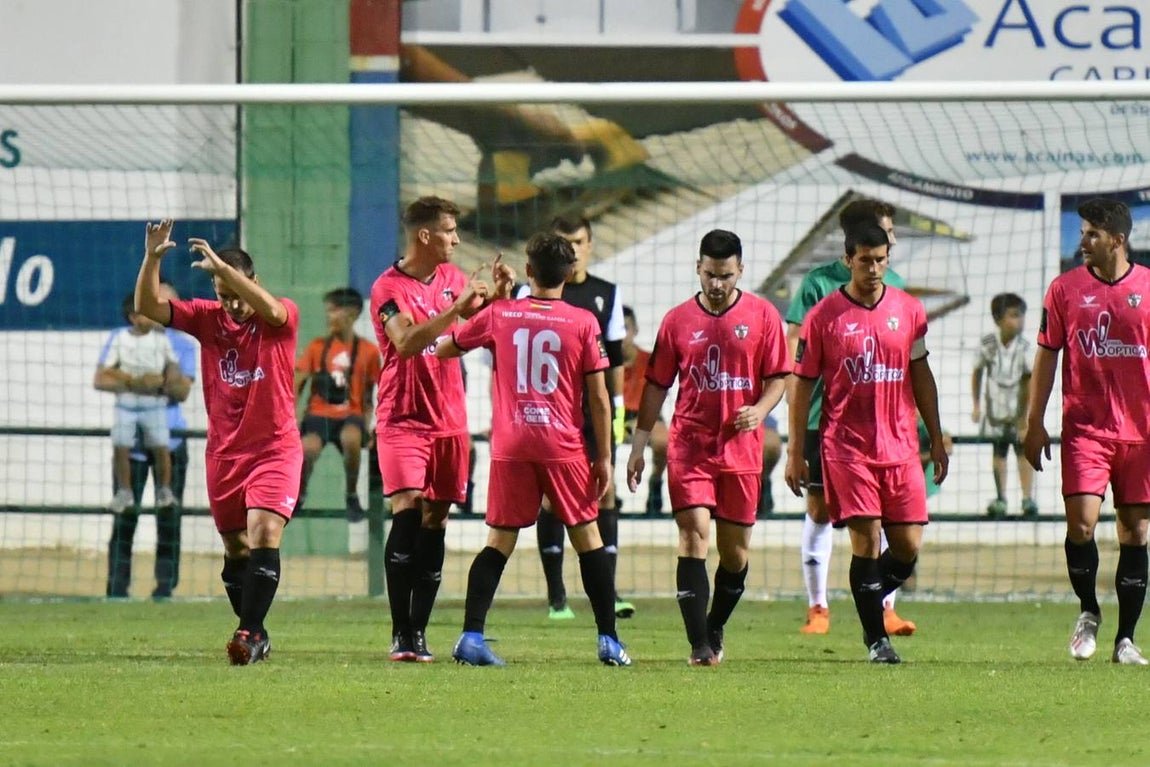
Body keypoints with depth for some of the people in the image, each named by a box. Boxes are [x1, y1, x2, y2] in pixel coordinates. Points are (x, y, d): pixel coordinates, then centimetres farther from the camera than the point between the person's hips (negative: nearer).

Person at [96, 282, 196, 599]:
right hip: (131, 438, -2)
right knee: (126, 513, -7)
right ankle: (117, 586, -7)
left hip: (170, 438, 2)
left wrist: (172, 381, -23)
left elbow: (183, 392, -1)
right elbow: (100, 379, -3)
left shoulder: (184, 345, 9)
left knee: (169, 513, -1)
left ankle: (165, 585, 4)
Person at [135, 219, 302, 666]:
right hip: (224, 451, 4)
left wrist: (221, 265, -35)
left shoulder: (280, 320, -7)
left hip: (275, 448, -4)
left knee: (264, 534, -20)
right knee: (236, 549, 9)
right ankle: (255, 636, 21)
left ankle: (250, 632, -23)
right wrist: (151, 259, -19)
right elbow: (148, 307, -3)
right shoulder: (208, 318, 3)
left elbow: (271, 309, -31)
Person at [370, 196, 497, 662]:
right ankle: (401, 635, -14)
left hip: (449, 421, 6)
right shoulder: (388, 287, -10)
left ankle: (418, 632, 7)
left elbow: (477, 319, 27)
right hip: (402, 419, -6)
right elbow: (406, 341, -25)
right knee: (407, 513, -17)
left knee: (435, 523, 4)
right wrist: (455, 306, -27)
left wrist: (492, 295, 6)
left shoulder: (450, 277, 11)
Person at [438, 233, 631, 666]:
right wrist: (604, 458, 4)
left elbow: (443, 349, 18)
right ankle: (609, 641, 11)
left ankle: (471, 637, -7)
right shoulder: (583, 323, -2)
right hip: (563, 447, -1)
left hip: (509, 447, 1)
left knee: (500, 540, 5)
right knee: (587, 536, 10)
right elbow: (599, 397, -3)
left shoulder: (498, 316, 3)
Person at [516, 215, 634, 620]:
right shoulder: (533, 293, 3)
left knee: (604, 490, -7)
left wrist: (618, 405, 11)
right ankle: (556, 596, 5)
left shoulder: (607, 294, 12)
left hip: (595, 408, 2)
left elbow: (614, 357, 16)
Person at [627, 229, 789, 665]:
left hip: (741, 449, 1)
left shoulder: (762, 316, 3)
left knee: (735, 551, 7)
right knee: (694, 535, -13)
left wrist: (759, 409, -15)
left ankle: (715, 630, 30)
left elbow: (778, 377, 6)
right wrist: (639, 445, 7)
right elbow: (656, 385, 10)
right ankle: (699, 645, -15)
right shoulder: (678, 320, 4)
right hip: (688, 446, -1)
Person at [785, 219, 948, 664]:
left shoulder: (909, 310, 7)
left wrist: (936, 439, 15)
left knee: (908, 546, 0)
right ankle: (876, 638, 1)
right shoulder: (823, 317, -2)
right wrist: (795, 453, -1)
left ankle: (873, 601, 28)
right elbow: (802, 385, 2)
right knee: (866, 540, -9)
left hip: (901, 447, 3)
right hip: (847, 446, -3)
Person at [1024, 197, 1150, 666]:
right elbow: (1046, 354, 8)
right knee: (1081, 521, -13)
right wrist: (1035, 422, 4)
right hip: (1084, 428, 0)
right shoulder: (1066, 289, 3)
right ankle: (1088, 613, 11)